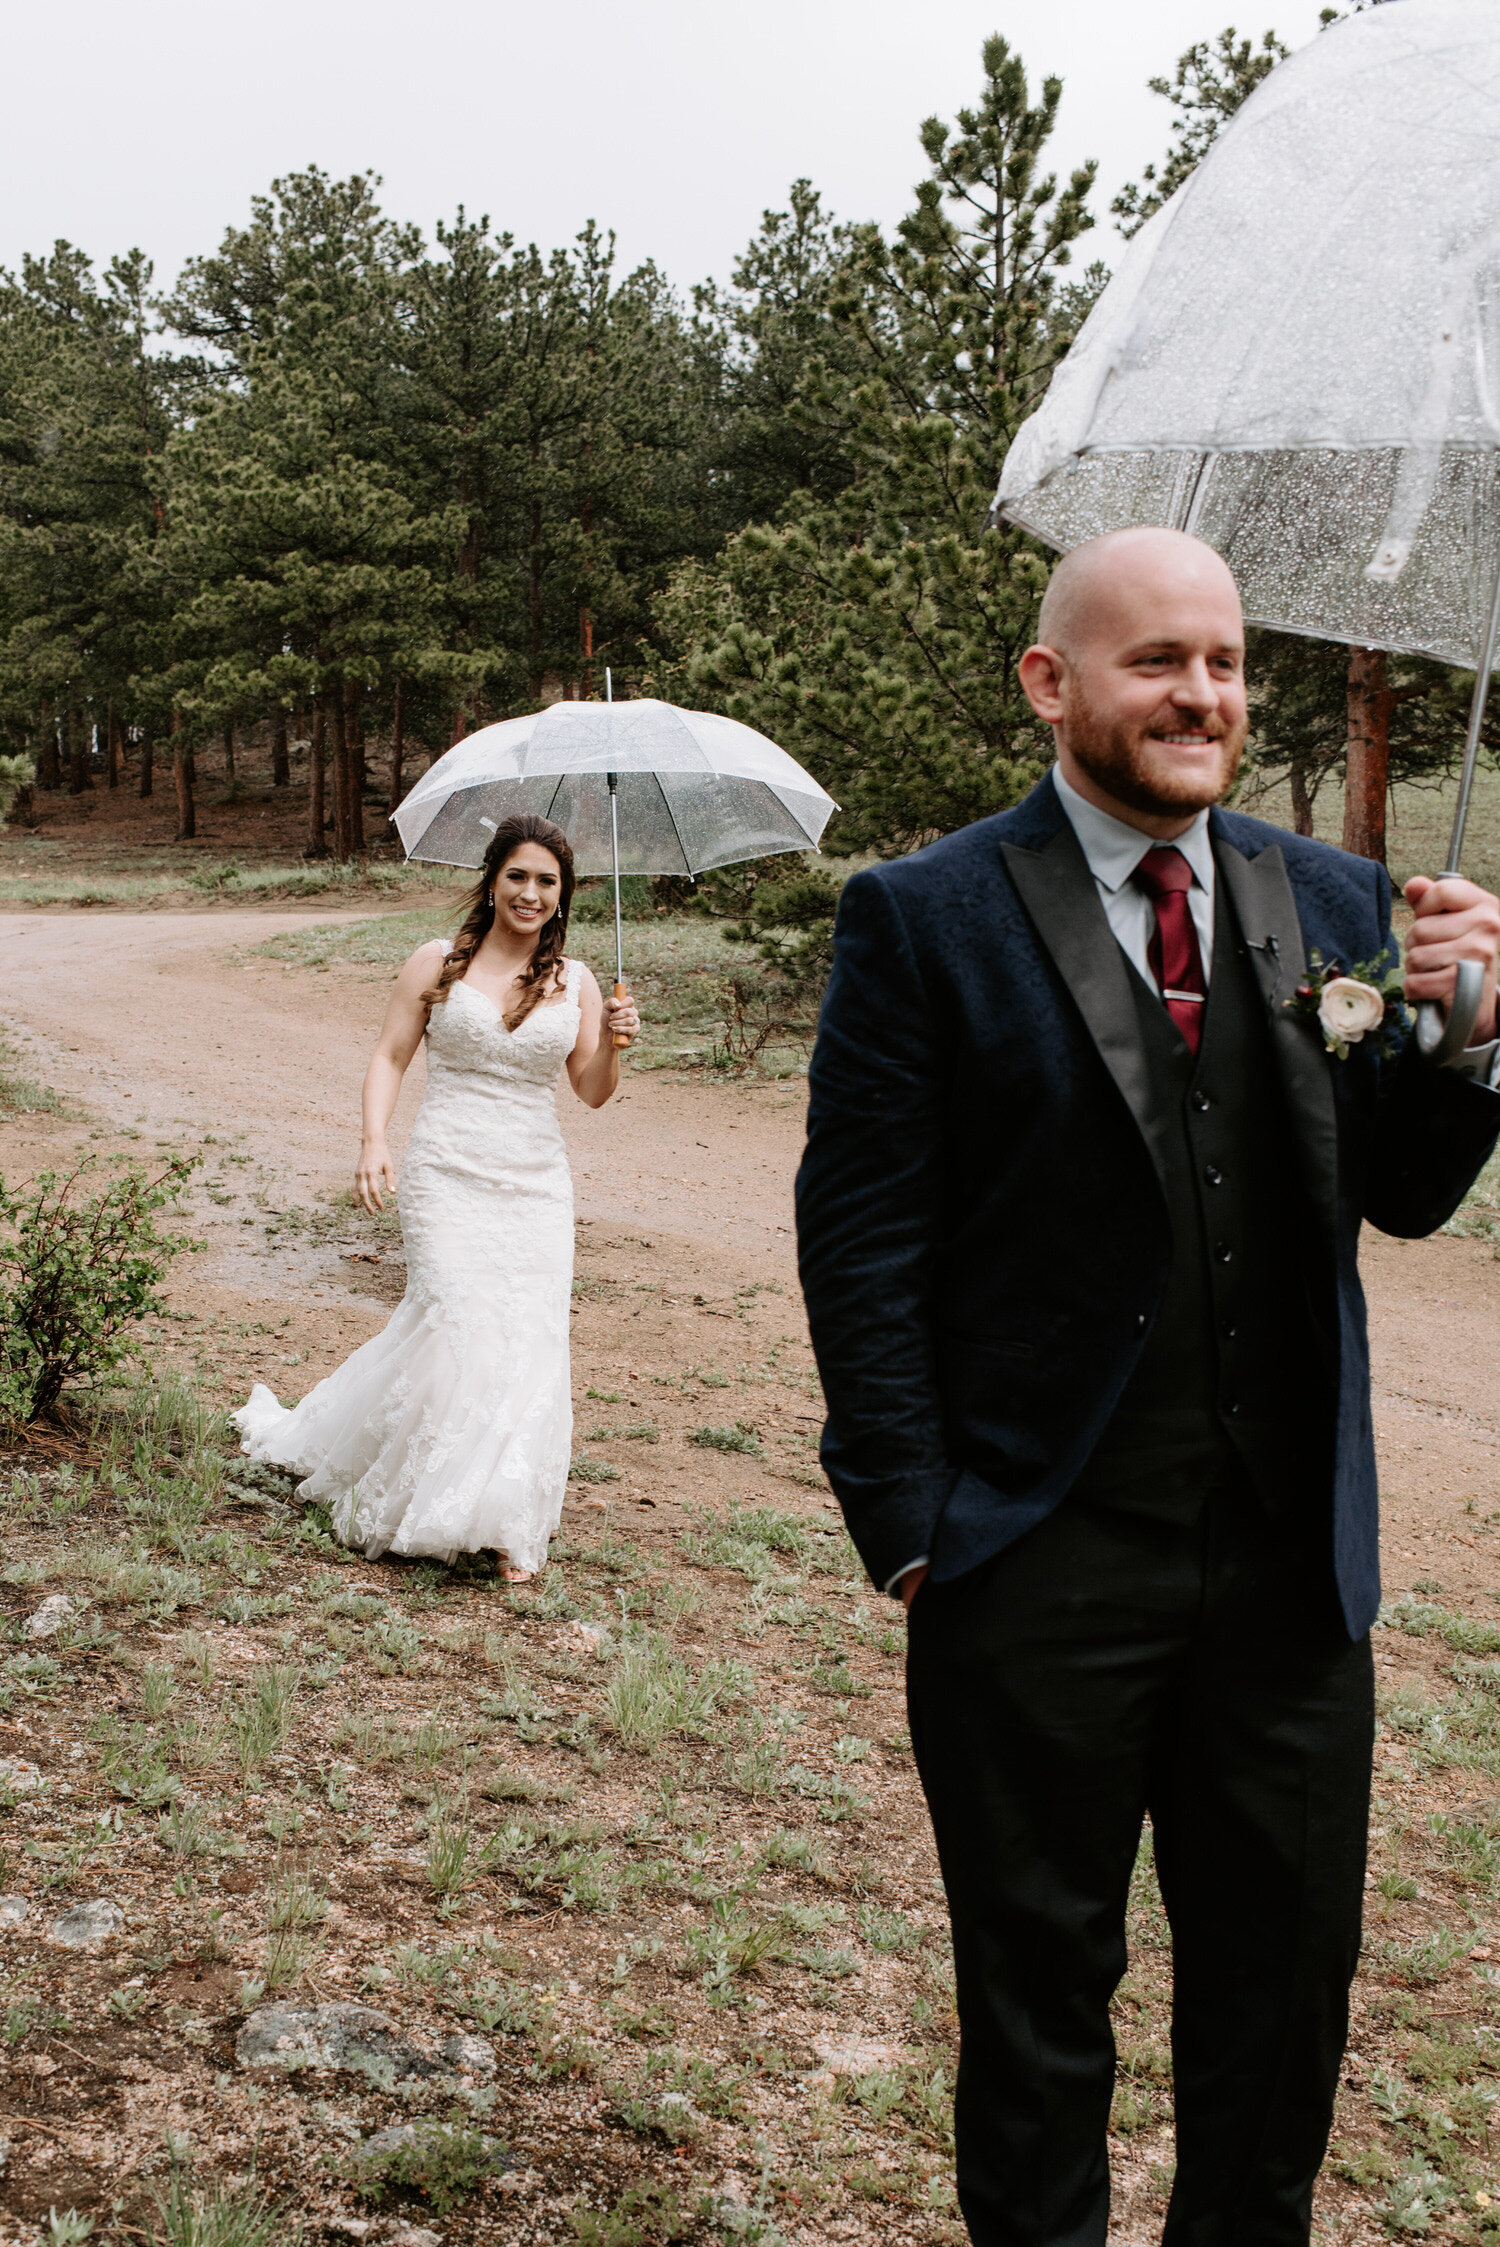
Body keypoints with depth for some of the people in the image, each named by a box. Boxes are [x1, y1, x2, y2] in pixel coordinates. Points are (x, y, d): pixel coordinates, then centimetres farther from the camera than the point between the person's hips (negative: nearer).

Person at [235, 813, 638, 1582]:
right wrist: (374, 1141, -10)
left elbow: (592, 1093, 9)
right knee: (460, 1324, -14)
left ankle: (506, 1523, 10)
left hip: (536, 1183, 3)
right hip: (447, 1173, -3)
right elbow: (389, 1057, 4)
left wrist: (611, 1042, -11)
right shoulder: (437, 964, 2)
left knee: (532, 1339, -2)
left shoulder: (574, 982, 8)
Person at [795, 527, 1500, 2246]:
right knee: (1040, 1992, 15)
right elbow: (861, 1245, -8)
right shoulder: (926, 921, -7)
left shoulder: (1331, 905, 6)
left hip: (1287, 1562, 4)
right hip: (1042, 1572, -4)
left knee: (1287, 1980, 18)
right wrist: (913, 1530, -11)